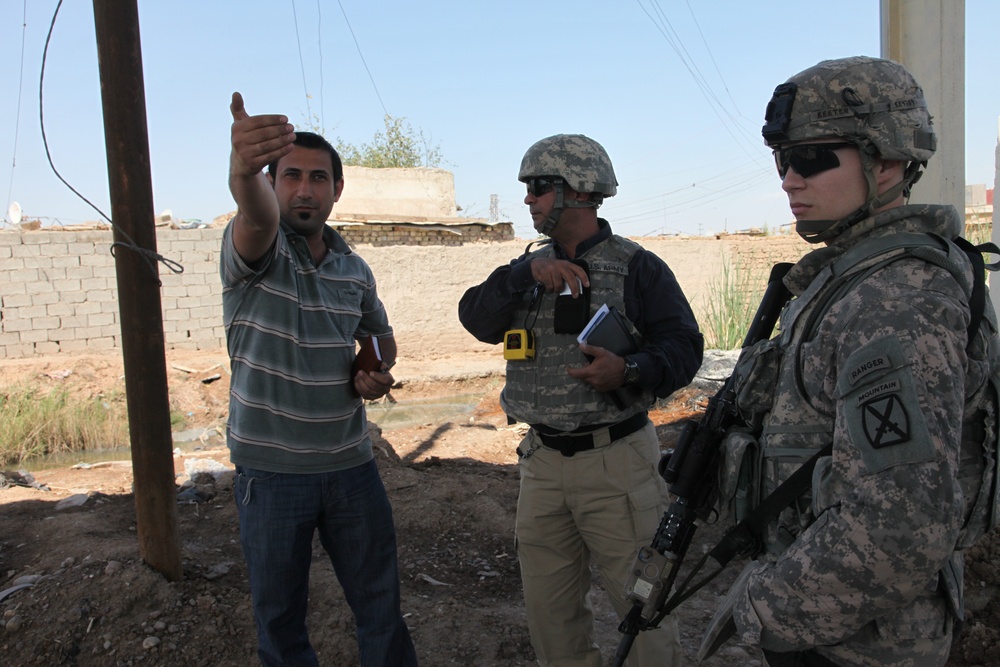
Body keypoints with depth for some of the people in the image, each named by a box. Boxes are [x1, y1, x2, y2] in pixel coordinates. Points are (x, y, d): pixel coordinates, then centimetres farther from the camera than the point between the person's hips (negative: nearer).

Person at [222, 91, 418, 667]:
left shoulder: (355, 269, 7)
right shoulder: (256, 248, -8)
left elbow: (381, 334, 23)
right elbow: (255, 215, -34)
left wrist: (377, 372, 0)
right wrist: (243, 170, -57)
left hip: (352, 465, 3)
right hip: (271, 471, -3)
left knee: (381, 604, 13)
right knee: (280, 616, 13)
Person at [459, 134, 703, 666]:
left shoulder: (638, 267, -4)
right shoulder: (529, 267, 10)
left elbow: (683, 346, -8)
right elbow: (476, 318, -4)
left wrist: (630, 371, -26)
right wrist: (529, 273, -19)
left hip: (617, 461, -5)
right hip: (542, 460, 5)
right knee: (547, 606, 17)